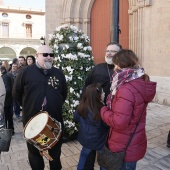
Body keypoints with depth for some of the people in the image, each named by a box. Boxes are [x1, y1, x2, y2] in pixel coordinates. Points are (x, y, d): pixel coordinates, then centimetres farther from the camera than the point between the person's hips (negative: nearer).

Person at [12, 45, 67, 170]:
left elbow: (64, 93, 15)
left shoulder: (59, 73, 2)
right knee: (35, 152, 19)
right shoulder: (25, 72, -8)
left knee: (56, 152, 21)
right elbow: (16, 94, 2)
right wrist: (29, 106, 6)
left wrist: (56, 105, 10)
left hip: (55, 121, 3)